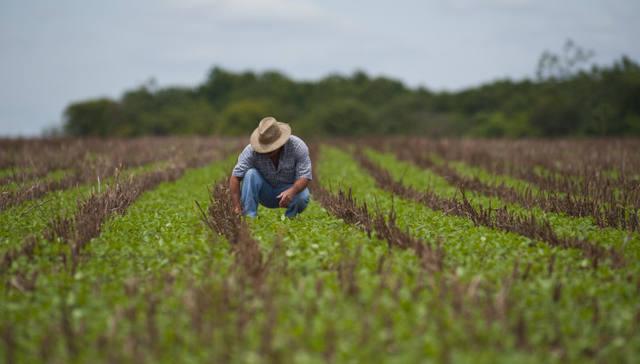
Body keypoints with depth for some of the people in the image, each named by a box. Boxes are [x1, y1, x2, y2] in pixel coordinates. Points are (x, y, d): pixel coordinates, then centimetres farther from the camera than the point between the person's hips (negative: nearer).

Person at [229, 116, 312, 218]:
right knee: (251, 174, -28)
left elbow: (304, 176, -26)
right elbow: (235, 177, -25)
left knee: (303, 197, -33)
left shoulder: (297, 146, -23)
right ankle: (249, 217, -24)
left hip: (289, 188, -1)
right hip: (265, 193, 1)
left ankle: (289, 217, -2)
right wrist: (237, 208, -35)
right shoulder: (251, 150, -23)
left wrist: (292, 191, -47)